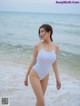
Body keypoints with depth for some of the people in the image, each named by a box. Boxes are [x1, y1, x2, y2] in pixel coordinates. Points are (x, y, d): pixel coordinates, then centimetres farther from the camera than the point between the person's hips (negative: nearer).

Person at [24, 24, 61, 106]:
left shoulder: (56, 47, -7)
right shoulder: (37, 46, -15)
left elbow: (54, 64, 2)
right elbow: (33, 62, -5)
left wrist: (58, 79, 1)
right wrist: (26, 77, 1)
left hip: (45, 76, 4)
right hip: (34, 75, -4)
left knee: (39, 99, 16)